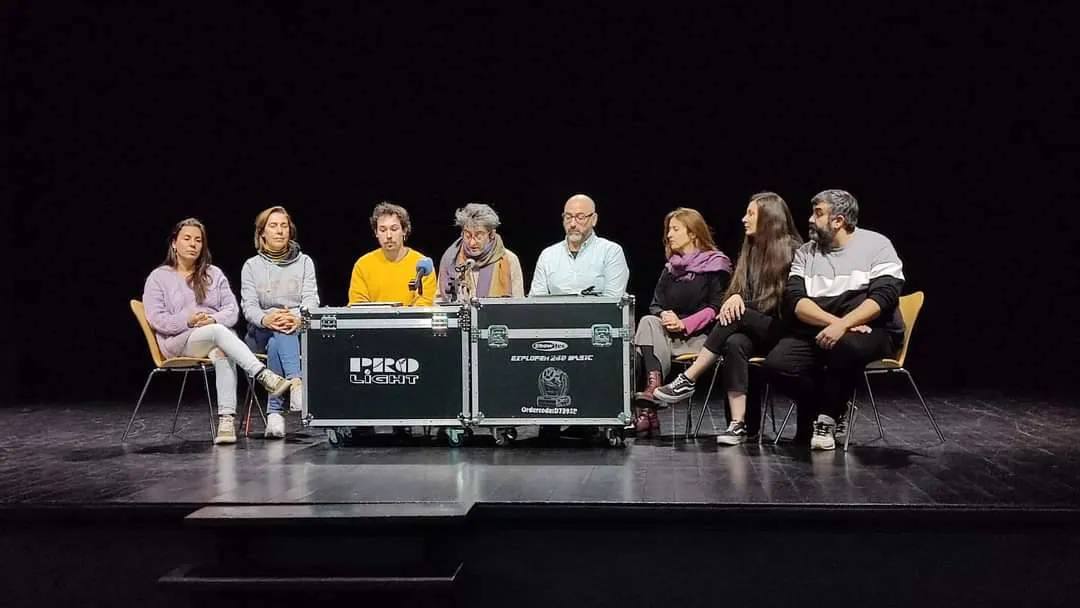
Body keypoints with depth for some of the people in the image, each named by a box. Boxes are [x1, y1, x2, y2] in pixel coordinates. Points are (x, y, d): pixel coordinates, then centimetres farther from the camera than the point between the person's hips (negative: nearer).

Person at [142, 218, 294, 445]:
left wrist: (214, 319, -14)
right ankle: (265, 377, -49)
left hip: (218, 333, 2)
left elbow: (232, 310, 8)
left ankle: (227, 419, -48)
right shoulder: (158, 277, 10)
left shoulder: (214, 274, 18)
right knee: (218, 332, -36)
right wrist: (188, 321, -17)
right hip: (179, 342, -2)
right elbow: (156, 318, -2)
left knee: (223, 353, -37)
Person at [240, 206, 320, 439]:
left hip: (299, 330, 0)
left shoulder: (304, 262, 13)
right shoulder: (252, 266, 11)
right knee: (280, 333, -36)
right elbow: (249, 305, -2)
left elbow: (311, 299, -1)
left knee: (277, 342, -35)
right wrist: (266, 319, -28)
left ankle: (275, 412, -43)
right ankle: (295, 383, -57)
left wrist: (298, 319, -26)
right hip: (261, 333, 0)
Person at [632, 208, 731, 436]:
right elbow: (655, 305, 16)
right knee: (648, 322, -28)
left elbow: (716, 308, -7)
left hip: (700, 336, -5)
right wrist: (664, 316, -8)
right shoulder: (670, 269, 22)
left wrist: (684, 324, -17)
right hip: (669, 334, 5)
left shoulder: (715, 265, 3)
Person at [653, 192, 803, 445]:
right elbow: (736, 291, 13)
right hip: (753, 331, 4)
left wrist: (742, 304, -15)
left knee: (736, 316, -31)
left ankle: (687, 381, -27)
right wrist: (735, 297, -12)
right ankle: (738, 424, -36)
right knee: (734, 343, -31)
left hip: (782, 330, -4)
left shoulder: (793, 252, -3)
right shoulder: (749, 251, 17)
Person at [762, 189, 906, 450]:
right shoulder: (805, 253, 11)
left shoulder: (877, 245, 1)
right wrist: (833, 321, -20)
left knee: (845, 345, -39)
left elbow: (884, 296, -13)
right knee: (777, 363, -23)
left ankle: (827, 419, -17)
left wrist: (843, 325, -28)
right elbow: (794, 300, -3)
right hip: (815, 332, 4)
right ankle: (833, 410, 1)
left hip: (871, 331, -4)